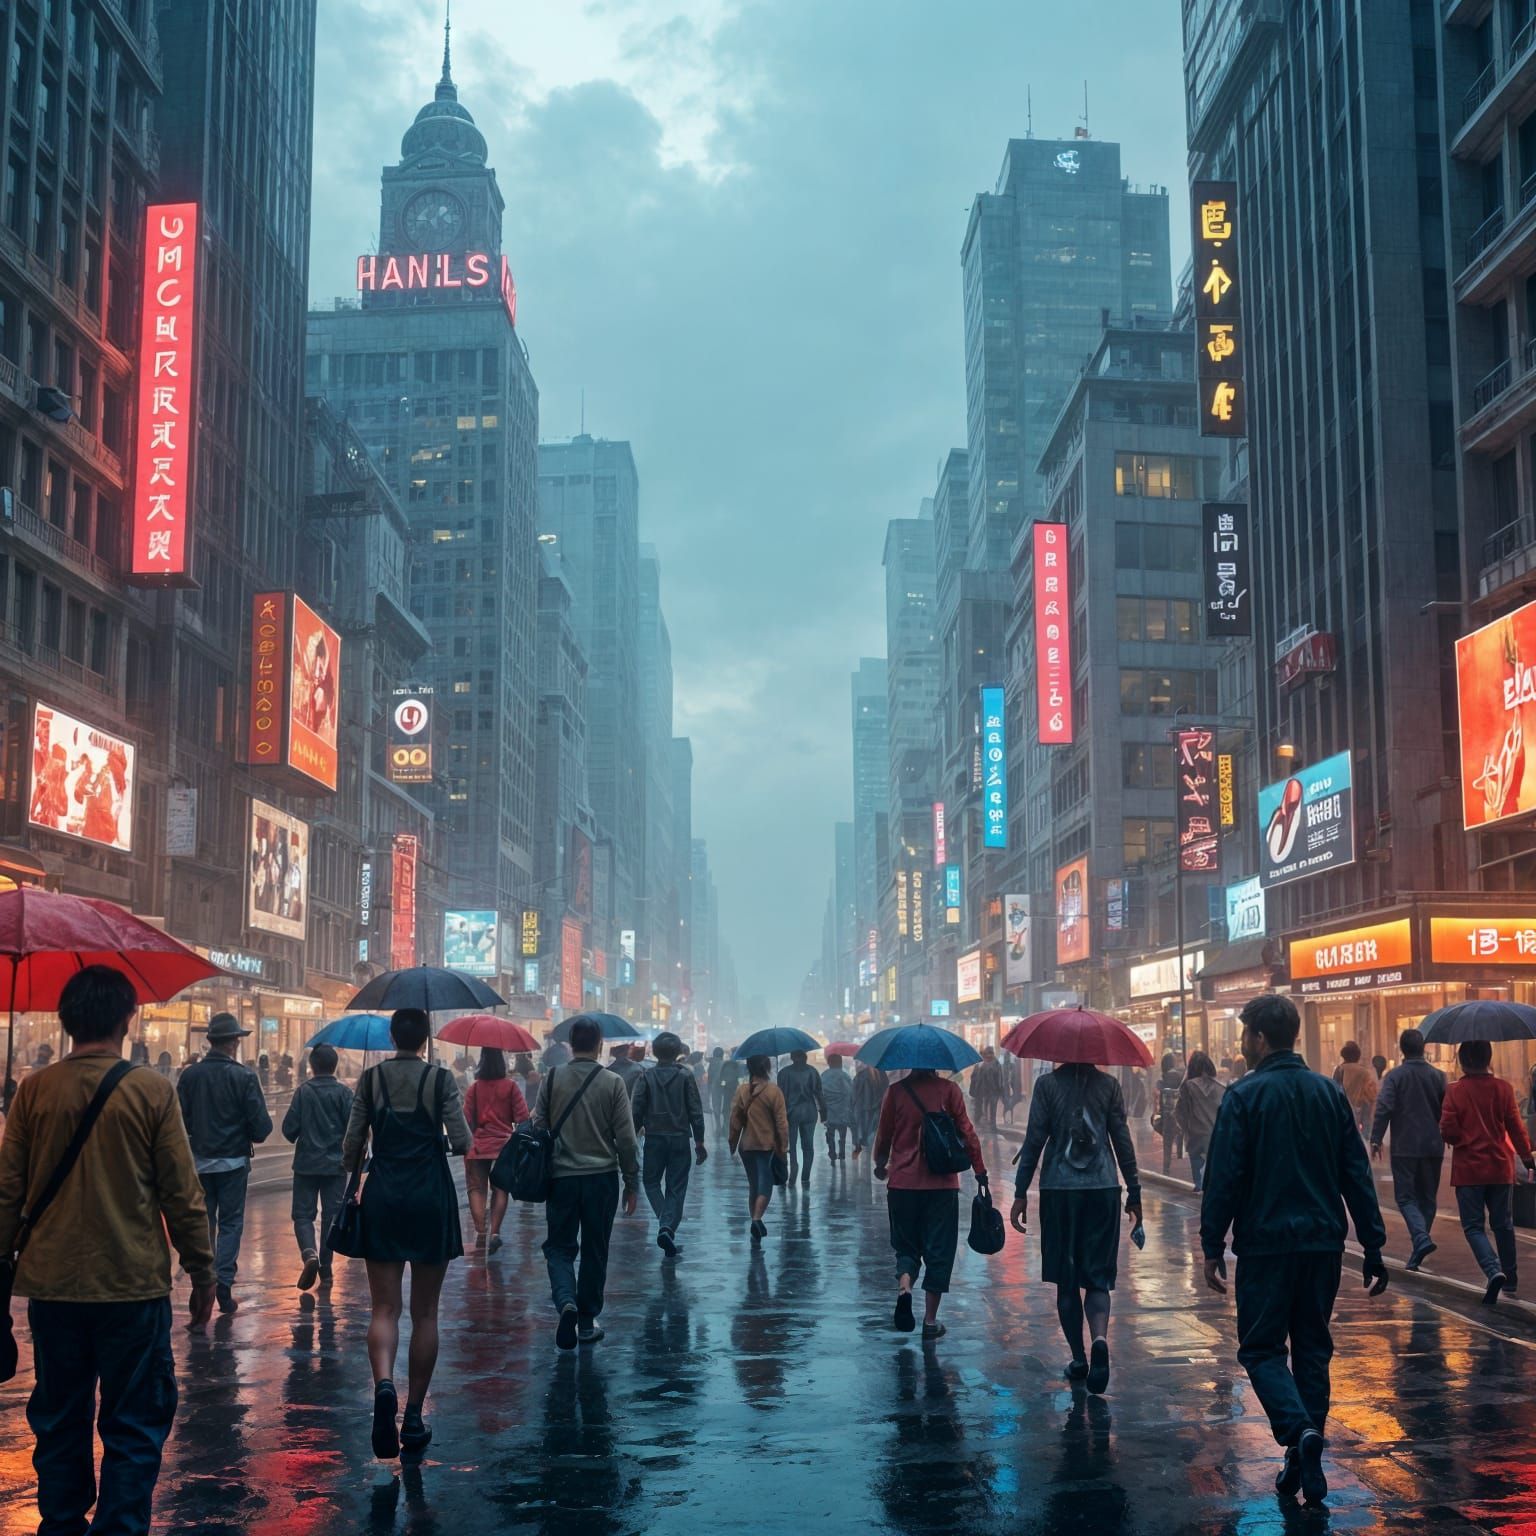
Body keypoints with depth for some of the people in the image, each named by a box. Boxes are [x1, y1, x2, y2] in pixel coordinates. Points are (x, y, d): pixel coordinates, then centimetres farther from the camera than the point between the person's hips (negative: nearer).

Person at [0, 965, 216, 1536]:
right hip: (132, 1287, -3)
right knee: (133, 1427, 6)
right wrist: (203, 1274, 3)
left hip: (52, 1286, 3)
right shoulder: (151, 1091, -9)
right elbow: (182, 1195, -7)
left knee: (59, 1423, 16)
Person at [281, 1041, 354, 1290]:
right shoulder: (344, 1093, -5)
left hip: (306, 1163, -1)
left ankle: (309, 1253, -19)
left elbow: (289, 1128, -6)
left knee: (302, 1214, 6)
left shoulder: (304, 1091, -6)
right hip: (336, 1165, 1)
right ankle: (325, 1270, 11)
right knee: (331, 1216, 10)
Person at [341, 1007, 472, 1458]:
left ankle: (383, 1383, -26)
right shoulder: (441, 1079, -5)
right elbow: (461, 1143, -8)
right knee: (425, 1312, 8)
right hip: (431, 1195, -1)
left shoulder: (371, 1078, 1)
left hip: (383, 1196, 1)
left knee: (385, 1307, 2)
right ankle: (414, 1416, 11)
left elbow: (352, 1145, 2)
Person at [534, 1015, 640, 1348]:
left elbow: (539, 1130, 2)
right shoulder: (613, 1082, -4)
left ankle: (566, 1300, -16)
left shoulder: (552, 1079, -1)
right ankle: (587, 1321, 16)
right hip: (601, 1178, -1)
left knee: (559, 1247, 10)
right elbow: (626, 1139, -4)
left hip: (561, 1178, 1)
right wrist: (632, 1183, 4)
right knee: (594, 1251, 11)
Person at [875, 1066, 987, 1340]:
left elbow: (884, 1135, 6)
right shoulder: (948, 1090, -3)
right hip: (942, 1183, -1)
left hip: (902, 1183, 1)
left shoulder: (896, 1092, 0)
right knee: (939, 1250, 8)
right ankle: (930, 1320, 8)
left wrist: (880, 1166, 24)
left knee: (907, 1246, 15)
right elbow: (966, 1132, -5)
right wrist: (980, 1171, 1)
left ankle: (903, 1287, -14)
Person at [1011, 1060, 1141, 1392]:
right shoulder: (1108, 1085, 2)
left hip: (1059, 1190, -1)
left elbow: (1034, 1140, -4)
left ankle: (1078, 1358, 13)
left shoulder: (1047, 1085, -2)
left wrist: (1021, 1193, 0)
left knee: (1066, 1279, 10)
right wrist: (1134, 1192, 11)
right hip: (1103, 1189, 1)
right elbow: (1122, 1140, 3)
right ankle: (1100, 1338, -21)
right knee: (1097, 1277, 5)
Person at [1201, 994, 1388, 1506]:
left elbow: (1224, 1177, -11)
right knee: (1312, 1349, 14)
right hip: (1323, 1243, 5)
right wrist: (1373, 1249, 9)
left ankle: (1300, 1430, -18)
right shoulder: (1330, 1093, 6)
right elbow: (1357, 1175, 6)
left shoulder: (1244, 1096, -9)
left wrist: (1212, 1247, -5)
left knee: (1261, 1348, 6)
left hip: (1265, 1244, -5)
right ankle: (1303, 1465, 15)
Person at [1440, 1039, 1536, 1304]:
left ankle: (1494, 1271, -20)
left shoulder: (1454, 1091, -10)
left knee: (1474, 1227, 2)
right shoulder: (1503, 1088, -4)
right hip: (1499, 1167, 3)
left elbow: (1448, 1130, -13)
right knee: (1503, 1224, 17)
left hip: (1468, 1169, -3)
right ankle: (1510, 1279, 25)